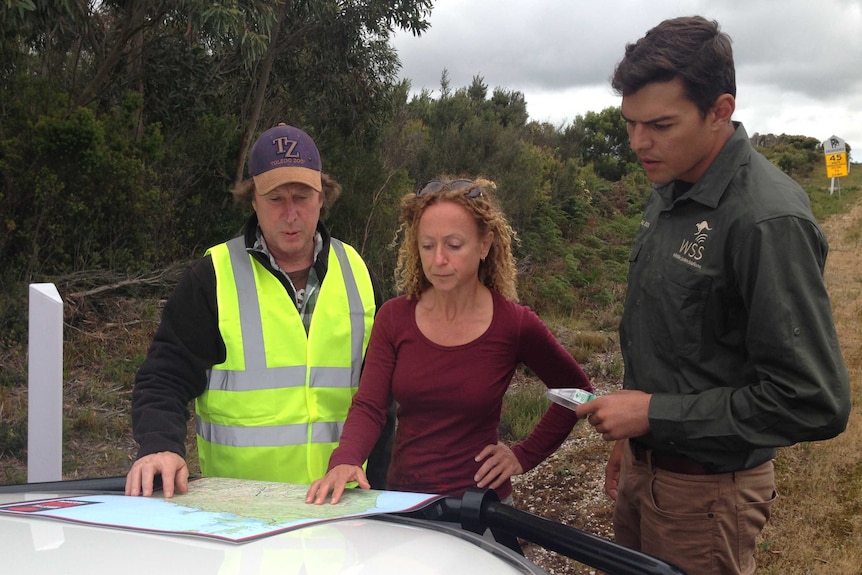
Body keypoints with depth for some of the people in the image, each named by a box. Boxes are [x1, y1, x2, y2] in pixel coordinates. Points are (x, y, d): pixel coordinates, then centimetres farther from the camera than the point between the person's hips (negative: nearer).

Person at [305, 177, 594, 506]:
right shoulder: (394, 318, -5)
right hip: (402, 500, 2)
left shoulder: (515, 325, -11)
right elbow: (368, 407, -10)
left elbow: (577, 392, 3)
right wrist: (344, 462, -30)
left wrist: (524, 456, -2)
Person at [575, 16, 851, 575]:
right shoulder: (669, 194, 3)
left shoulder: (768, 220, -24)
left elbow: (815, 402, -26)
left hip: (706, 490, -8)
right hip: (644, 465, 8)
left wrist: (655, 413, -23)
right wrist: (629, 437, 17)